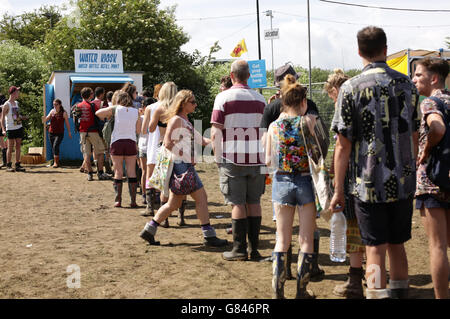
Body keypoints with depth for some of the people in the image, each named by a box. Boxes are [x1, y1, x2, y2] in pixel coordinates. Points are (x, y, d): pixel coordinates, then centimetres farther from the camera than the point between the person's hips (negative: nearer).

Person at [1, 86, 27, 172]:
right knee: (10, 148, -2)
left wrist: (22, 117, 9)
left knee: (18, 147, 6)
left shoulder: (16, 103, 12)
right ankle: (8, 166, 4)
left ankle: (17, 165, 9)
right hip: (10, 129, -6)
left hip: (19, 127, 6)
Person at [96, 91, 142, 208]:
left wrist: (107, 116, 24)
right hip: (131, 142, 1)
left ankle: (118, 200, 3)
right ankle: (133, 200, 2)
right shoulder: (136, 111, 4)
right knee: (131, 172, 4)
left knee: (118, 172, 4)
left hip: (117, 142, -1)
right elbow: (138, 130, 8)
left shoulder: (115, 109, -1)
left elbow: (98, 113, 6)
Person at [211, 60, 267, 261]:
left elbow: (215, 132, -9)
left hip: (233, 159, -3)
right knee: (254, 202, 9)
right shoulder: (259, 99, 8)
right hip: (256, 158, 4)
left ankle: (239, 249, 4)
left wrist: (218, 158, 1)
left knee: (238, 203, 0)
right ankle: (254, 249, 12)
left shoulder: (223, 97, -5)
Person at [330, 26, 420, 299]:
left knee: (375, 248, 2)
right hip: (403, 183, 4)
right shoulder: (407, 84, 5)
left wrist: (338, 190, -4)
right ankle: (400, 292, 28)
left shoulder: (352, 88, -9)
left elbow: (343, 145, -10)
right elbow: (414, 136, 12)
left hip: (370, 184, -4)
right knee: (397, 245, 17)